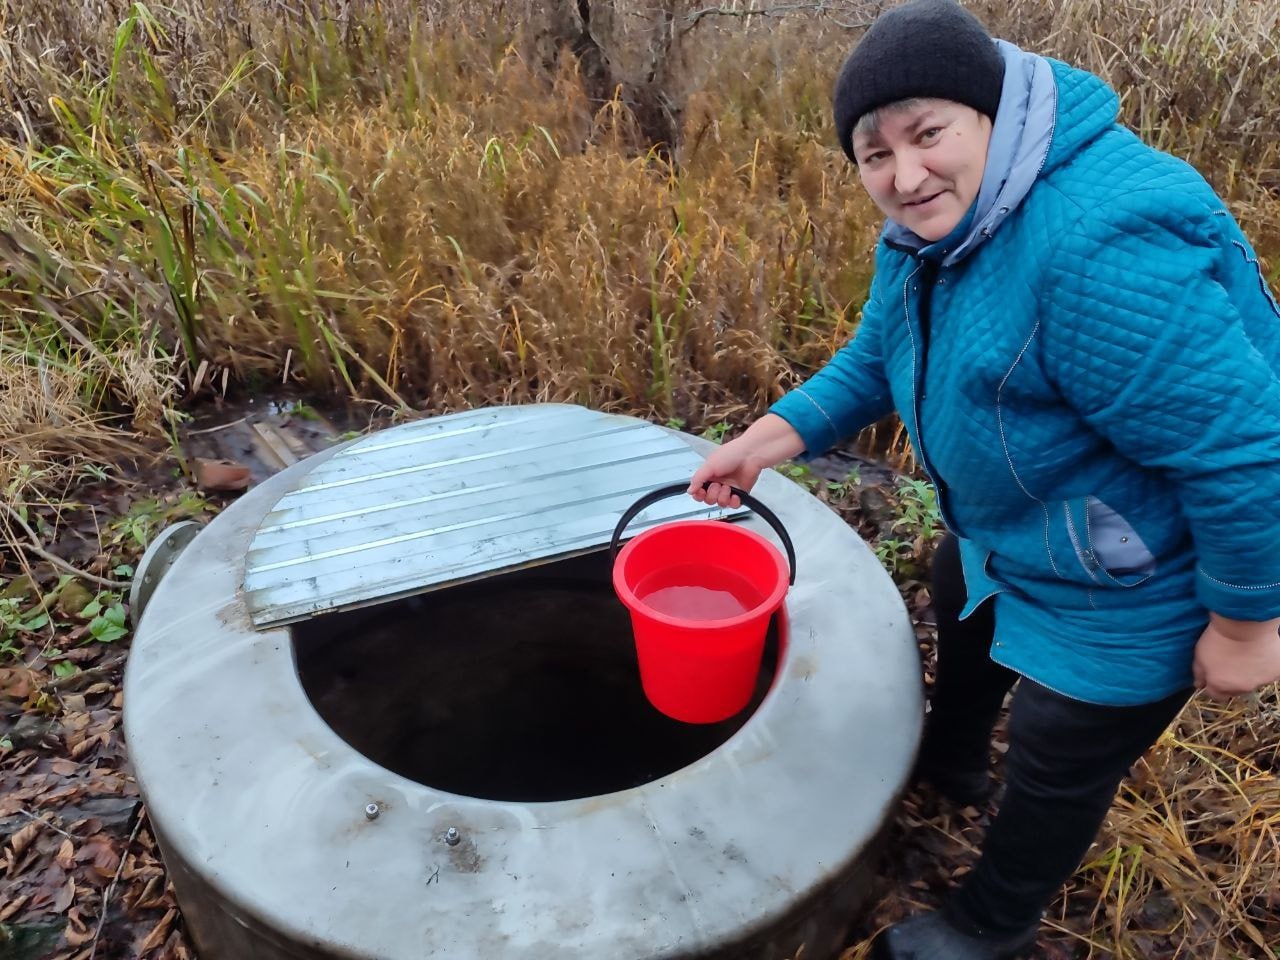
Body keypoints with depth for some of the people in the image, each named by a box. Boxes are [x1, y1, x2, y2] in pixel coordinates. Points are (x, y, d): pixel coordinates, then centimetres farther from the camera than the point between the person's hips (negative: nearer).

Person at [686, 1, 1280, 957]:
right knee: (963, 619, 33)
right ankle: (950, 760, 66)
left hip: (1122, 591, -9)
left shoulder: (1102, 250, -40)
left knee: (1056, 767, 11)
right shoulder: (931, 225, -9)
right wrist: (771, 437, -9)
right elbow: (879, 359, 3)